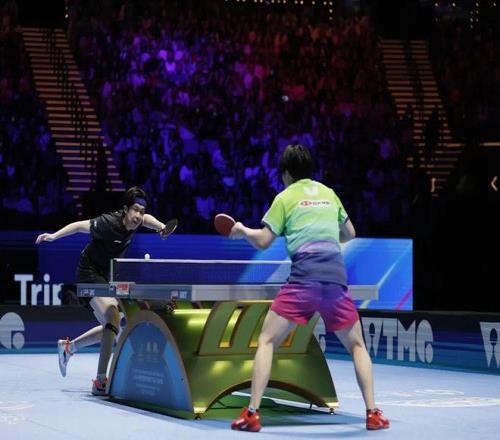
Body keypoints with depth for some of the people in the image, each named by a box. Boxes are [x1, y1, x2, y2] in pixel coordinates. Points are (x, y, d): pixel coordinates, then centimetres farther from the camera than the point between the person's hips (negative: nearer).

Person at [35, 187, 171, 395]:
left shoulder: (134, 221, -5)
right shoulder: (109, 223, -26)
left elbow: (146, 218, 18)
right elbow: (80, 225, -17)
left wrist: (161, 226, 1)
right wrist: (54, 236, -23)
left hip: (104, 277, 9)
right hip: (89, 274, -9)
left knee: (110, 327, 19)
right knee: (114, 320, -26)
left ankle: (68, 346, 40)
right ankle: (100, 381, -27)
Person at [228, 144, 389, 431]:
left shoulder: (286, 197, 8)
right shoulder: (329, 193, 20)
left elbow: (263, 241, 6)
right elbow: (350, 234, 30)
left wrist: (242, 230, 24)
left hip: (303, 279, -3)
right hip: (337, 279, 3)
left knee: (267, 341, 6)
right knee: (357, 346, 18)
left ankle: (252, 414, -4)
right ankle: (373, 413, 7)